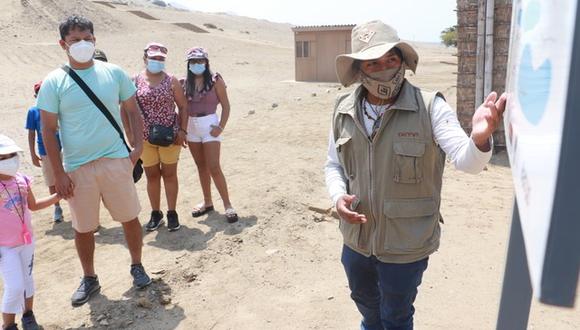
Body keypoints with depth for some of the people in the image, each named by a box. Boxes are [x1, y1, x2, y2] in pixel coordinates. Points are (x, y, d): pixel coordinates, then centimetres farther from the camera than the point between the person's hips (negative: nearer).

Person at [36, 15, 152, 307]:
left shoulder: (114, 73, 1)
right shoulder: (53, 82, -2)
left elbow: (133, 111, 9)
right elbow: (48, 130, -2)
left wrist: (138, 146, -3)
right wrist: (59, 173, -6)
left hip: (116, 161, 1)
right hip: (77, 168, 0)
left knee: (130, 218, 9)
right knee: (83, 228, 11)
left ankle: (137, 267, 31)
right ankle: (89, 278, 32)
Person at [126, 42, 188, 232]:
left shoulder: (171, 81, 0)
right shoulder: (135, 81, 1)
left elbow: (183, 106, 2)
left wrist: (182, 130, -6)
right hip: (145, 137, 1)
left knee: (169, 174, 6)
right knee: (152, 175, 10)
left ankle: (172, 213, 17)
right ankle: (155, 214, 23)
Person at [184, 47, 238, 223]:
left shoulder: (215, 80, -6)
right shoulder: (186, 82, 6)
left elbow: (226, 105, -5)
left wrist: (221, 126, -14)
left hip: (209, 125, -5)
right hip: (191, 126, 5)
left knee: (213, 168, -8)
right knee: (201, 167, 12)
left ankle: (227, 205, 2)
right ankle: (207, 202, 25)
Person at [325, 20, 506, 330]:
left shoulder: (430, 107, -18)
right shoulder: (344, 110, -7)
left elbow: (467, 161, -25)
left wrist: (479, 138, -47)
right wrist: (338, 197, -13)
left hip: (406, 244, -4)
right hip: (356, 238, 5)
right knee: (363, 298, 33)